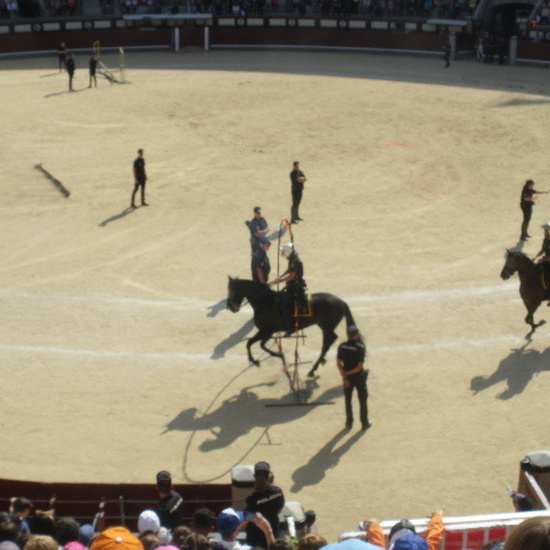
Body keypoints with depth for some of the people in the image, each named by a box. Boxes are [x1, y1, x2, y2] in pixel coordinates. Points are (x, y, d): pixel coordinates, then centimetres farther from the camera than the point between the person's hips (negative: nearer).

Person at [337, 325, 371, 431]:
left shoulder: (342, 346, -8)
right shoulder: (360, 348, -20)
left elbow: (338, 363, -8)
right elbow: (360, 366, -22)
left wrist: (344, 376, -8)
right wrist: (348, 373, -11)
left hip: (347, 376, 3)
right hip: (359, 376, -3)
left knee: (348, 399, 18)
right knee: (362, 400, 12)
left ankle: (349, 423, 25)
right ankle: (365, 423, 22)